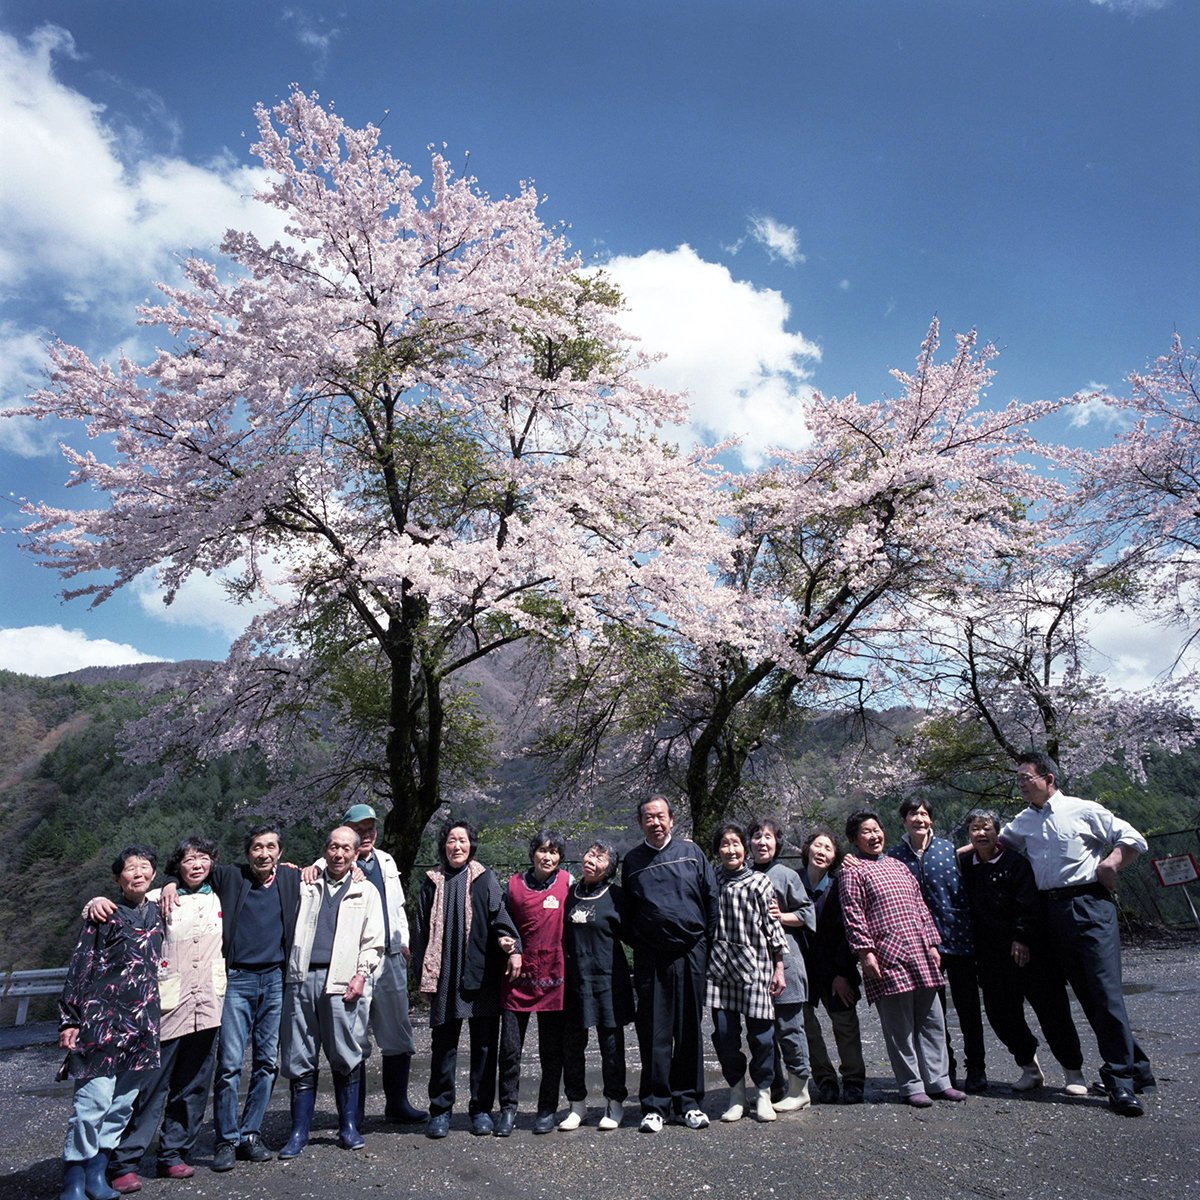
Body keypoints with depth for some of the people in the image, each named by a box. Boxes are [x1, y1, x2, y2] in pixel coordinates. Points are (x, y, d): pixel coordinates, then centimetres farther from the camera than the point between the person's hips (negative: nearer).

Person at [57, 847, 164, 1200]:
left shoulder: (158, 914, 13)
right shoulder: (104, 915, 0)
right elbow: (79, 969, -2)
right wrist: (69, 1020, -7)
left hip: (142, 1022, 5)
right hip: (102, 1016, -5)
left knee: (123, 1103, 8)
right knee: (94, 1098, -8)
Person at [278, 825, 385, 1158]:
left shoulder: (366, 891, 9)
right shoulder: (306, 885, 14)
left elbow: (373, 941, 7)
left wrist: (361, 973, -6)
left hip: (342, 981, -2)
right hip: (302, 978, 2)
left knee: (345, 1059, 3)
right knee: (300, 1061, 7)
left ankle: (348, 1127, 17)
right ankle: (299, 1132, 19)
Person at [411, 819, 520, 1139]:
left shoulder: (484, 879, 4)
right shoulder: (432, 882, 9)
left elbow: (499, 914, -7)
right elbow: (423, 929, 11)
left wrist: (512, 947, -24)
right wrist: (423, 974, 6)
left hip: (482, 974, -1)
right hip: (444, 976, 1)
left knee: (484, 1043, 5)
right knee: (443, 1043, 6)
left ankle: (482, 1109, 19)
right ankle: (440, 1110, 20)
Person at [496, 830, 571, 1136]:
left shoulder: (567, 883, -2)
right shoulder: (514, 885, 2)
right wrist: (511, 951, 2)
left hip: (553, 976, -1)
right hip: (518, 976, 1)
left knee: (552, 1050, 9)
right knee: (510, 1048, 4)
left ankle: (547, 1110, 23)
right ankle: (508, 1108, 19)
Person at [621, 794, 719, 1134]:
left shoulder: (691, 853, 5)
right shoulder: (632, 861, 7)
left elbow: (711, 899, 7)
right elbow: (626, 913, 13)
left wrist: (707, 943, 4)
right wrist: (637, 944, 6)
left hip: (690, 953, 0)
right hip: (650, 957, 0)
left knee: (690, 1030, 9)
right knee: (654, 1032, 3)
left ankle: (689, 1102, 21)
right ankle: (655, 1106, 13)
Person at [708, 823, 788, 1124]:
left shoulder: (759, 882, 0)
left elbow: (773, 927, 2)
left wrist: (779, 969, 1)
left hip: (755, 964, -1)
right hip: (720, 966, 2)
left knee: (761, 1032, 3)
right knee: (724, 1034, 3)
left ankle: (764, 1094, 22)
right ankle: (736, 1093, 22)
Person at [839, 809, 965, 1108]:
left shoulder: (899, 866, 19)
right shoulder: (852, 870, -3)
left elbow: (920, 906, 21)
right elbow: (853, 915, -9)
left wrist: (932, 944, 15)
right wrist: (865, 952, -15)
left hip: (920, 954, 7)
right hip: (887, 958, -7)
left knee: (932, 1019, 11)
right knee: (900, 1026, 0)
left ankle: (937, 1080, 22)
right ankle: (911, 1086, 12)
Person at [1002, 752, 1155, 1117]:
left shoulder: (1083, 810, -1)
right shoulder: (1023, 822, 14)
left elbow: (1133, 840, 2)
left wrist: (1108, 866, -10)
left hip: (1089, 904, -5)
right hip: (1052, 910, 6)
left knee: (1105, 990, -9)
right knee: (1085, 992, 7)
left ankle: (1122, 1079, -1)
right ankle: (1134, 1067, 19)